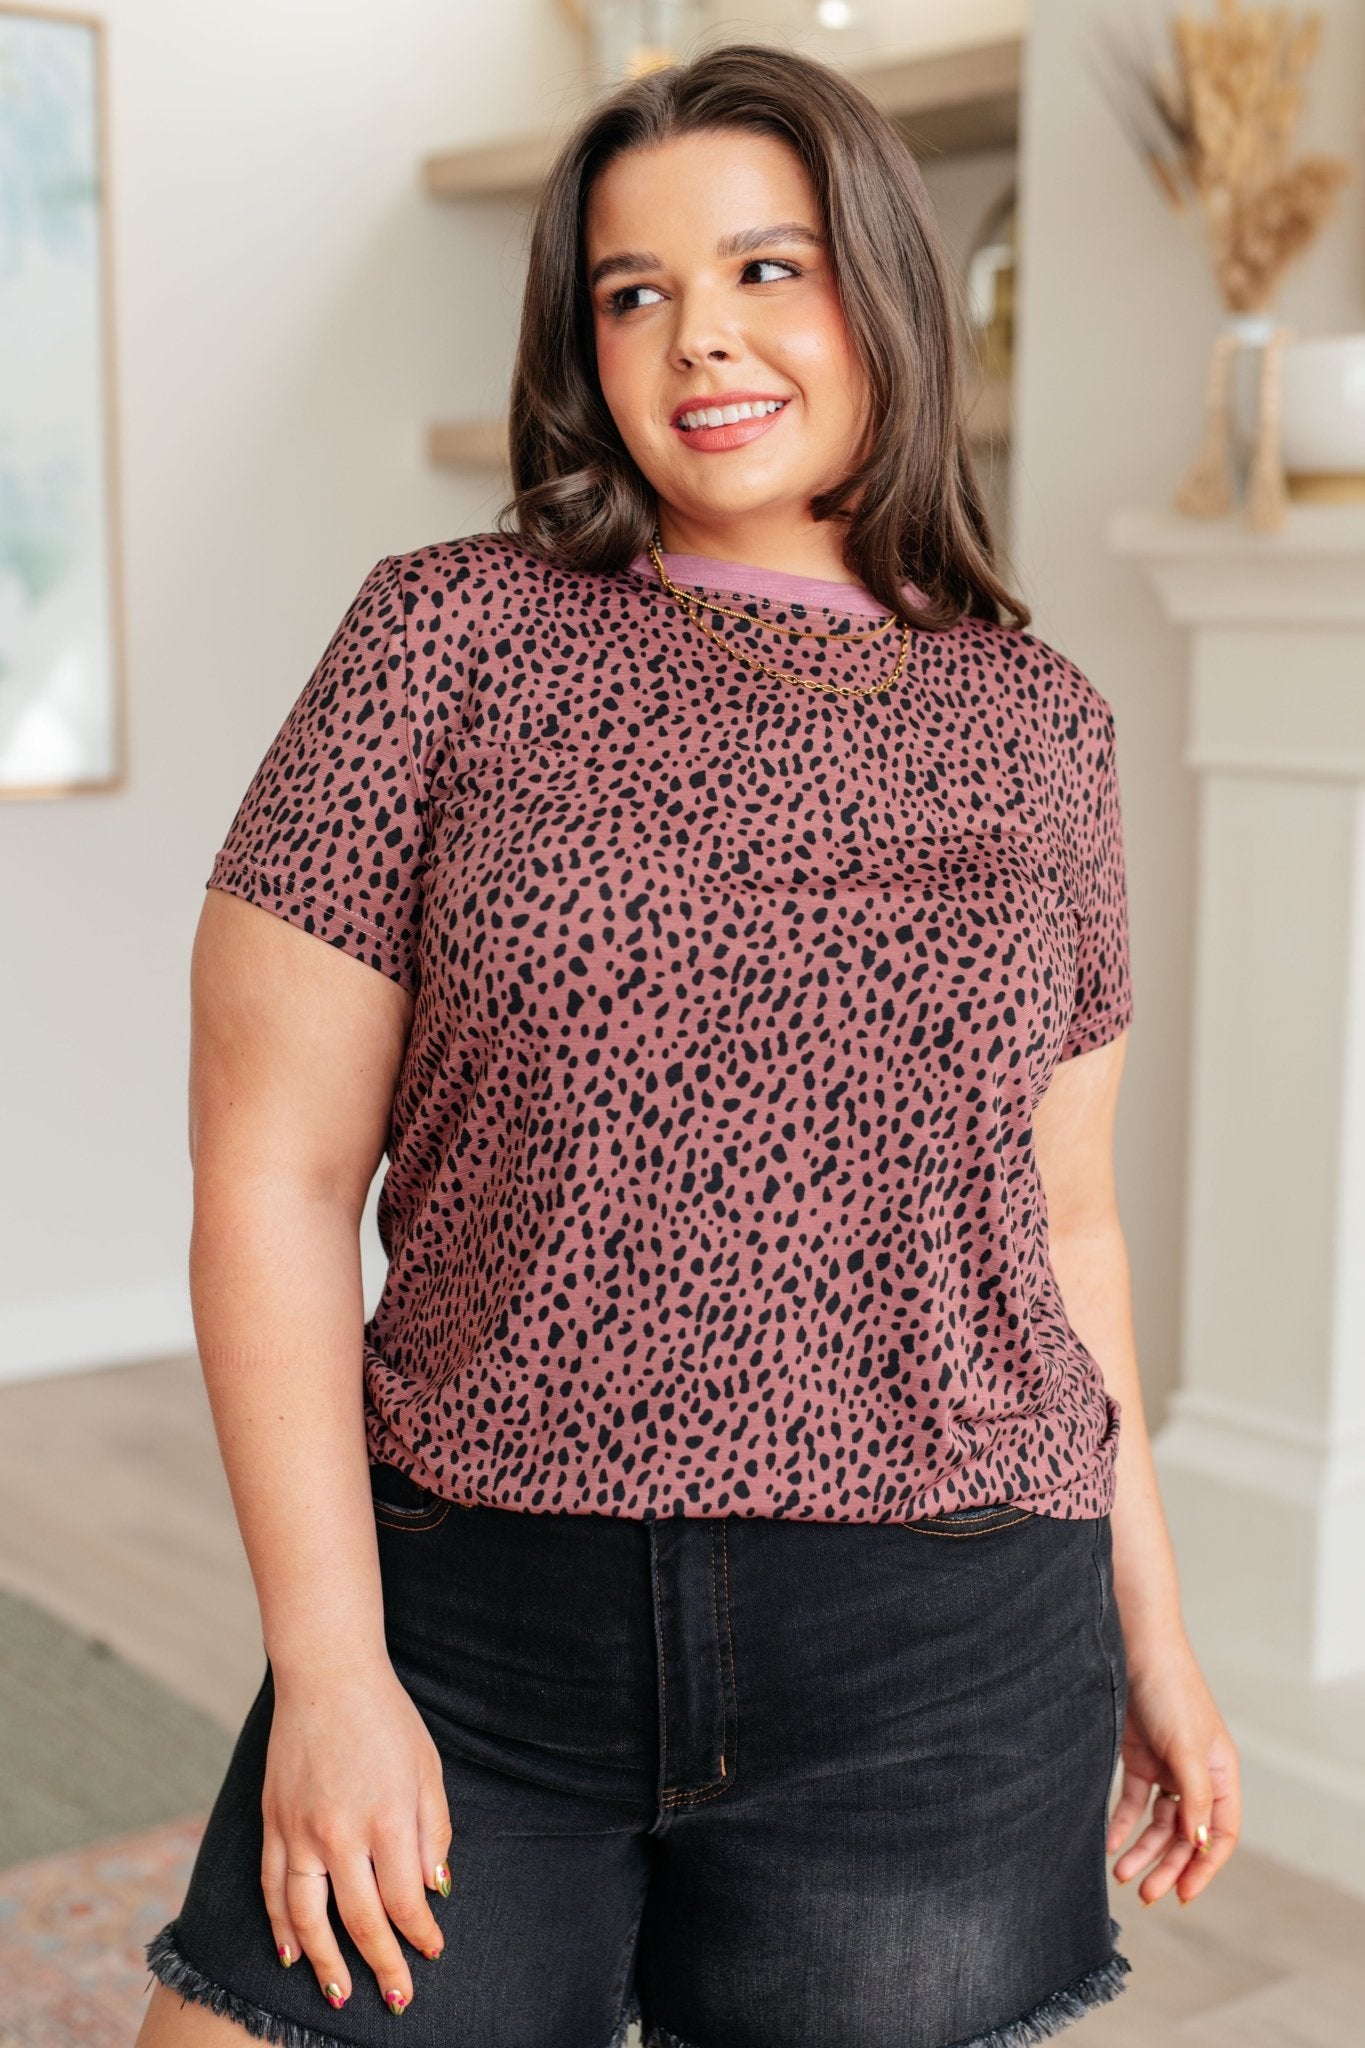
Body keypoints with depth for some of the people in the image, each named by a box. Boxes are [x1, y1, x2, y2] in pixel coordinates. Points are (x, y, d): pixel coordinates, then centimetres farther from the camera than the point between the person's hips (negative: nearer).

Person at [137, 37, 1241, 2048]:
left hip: (934, 1682, 2)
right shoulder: (452, 641, -2)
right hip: (472, 1646, -1)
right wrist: (330, 1671, -9)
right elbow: (272, 1179, -4)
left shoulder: (1037, 726, 6)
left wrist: (1152, 1629, 16)